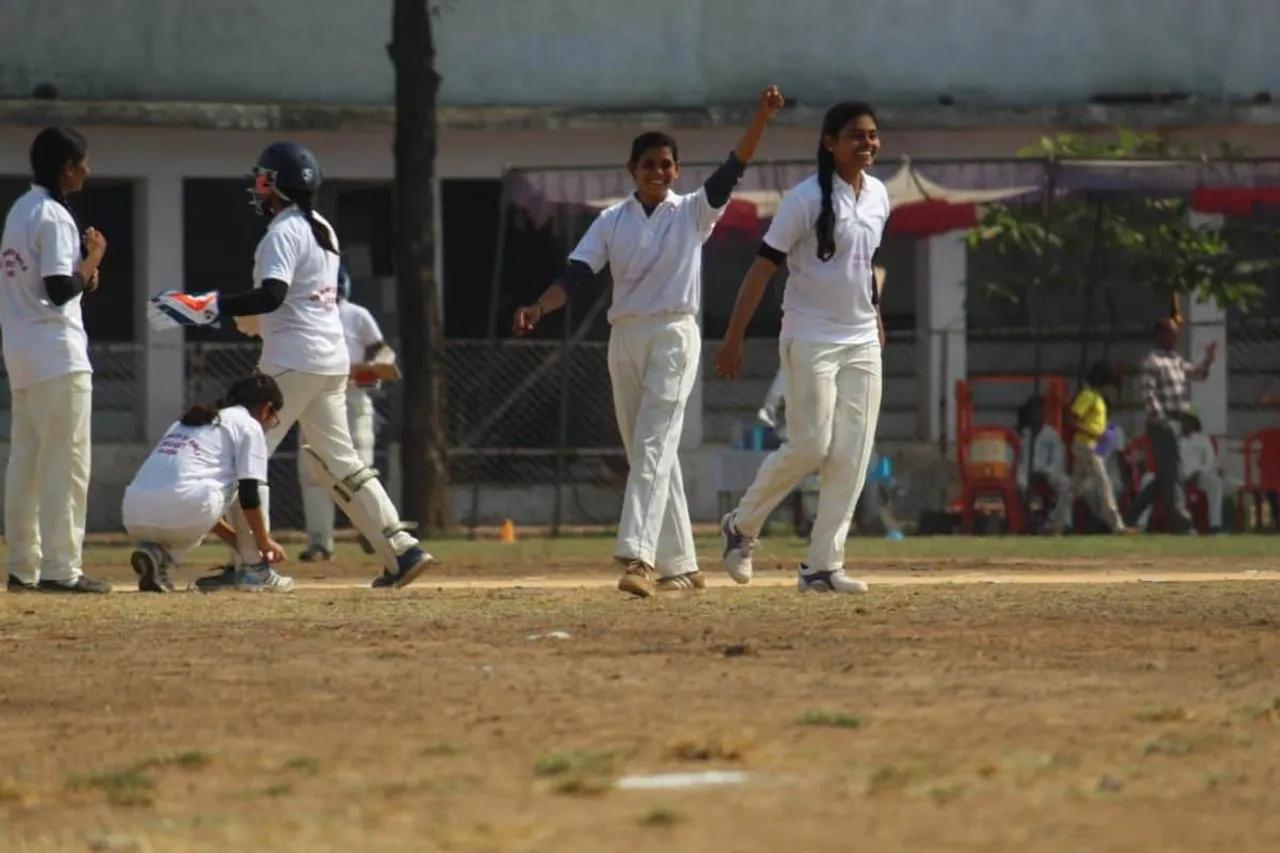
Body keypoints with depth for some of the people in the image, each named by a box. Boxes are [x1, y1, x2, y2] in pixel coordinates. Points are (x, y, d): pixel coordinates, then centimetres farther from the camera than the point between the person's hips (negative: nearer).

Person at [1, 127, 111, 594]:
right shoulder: (54, 217, -13)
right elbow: (59, 291, -20)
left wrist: (82, 272, 9)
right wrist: (92, 261, -5)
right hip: (58, 355, -9)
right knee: (66, 464, -7)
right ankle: (60, 568, -9)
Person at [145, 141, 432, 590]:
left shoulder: (283, 233, -12)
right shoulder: (322, 230, 15)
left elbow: (272, 296, -26)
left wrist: (211, 307, -27)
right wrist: (258, 319, 29)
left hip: (294, 361, -9)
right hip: (332, 357, 9)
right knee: (338, 460, 13)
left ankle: (250, 562, -10)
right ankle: (401, 548, 5)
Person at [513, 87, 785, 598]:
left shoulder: (693, 213, 2)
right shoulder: (612, 223, 9)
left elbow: (734, 168, -10)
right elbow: (576, 276, 0)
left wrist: (762, 116, -23)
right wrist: (537, 309, -18)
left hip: (674, 336, -5)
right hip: (625, 339, 5)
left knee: (653, 447, -16)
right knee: (646, 454, 7)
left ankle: (638, 556, -27)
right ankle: (680, 566, 14)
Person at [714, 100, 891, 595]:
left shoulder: (879, 197, 8)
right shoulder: (807, 199, -12)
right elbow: (763, 266, -12)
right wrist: (734, 339, -16)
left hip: (862, 343, 6)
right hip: (811, 340, -6)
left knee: (852, 456, 0)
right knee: (811, 446, -12)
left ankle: (823, 566, 3)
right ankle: (742, 526, 11)